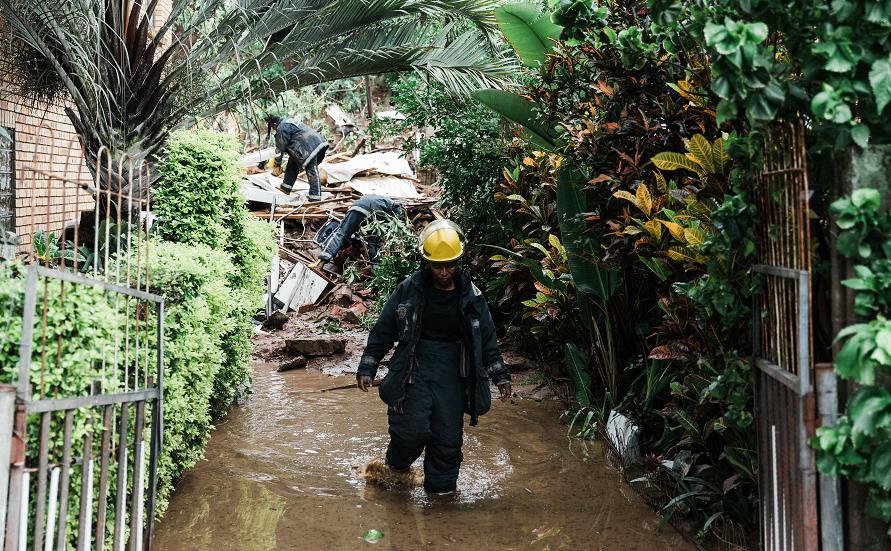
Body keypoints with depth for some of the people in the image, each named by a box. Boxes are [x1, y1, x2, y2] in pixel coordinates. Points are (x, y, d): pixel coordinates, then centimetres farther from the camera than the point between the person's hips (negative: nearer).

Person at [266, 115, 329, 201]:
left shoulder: (281, 129, -6)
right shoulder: (288, 122, 26)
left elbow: (280, 148, -2)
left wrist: (278, 162, 10)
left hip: (310, 147, -10)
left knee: (311, 171, -11)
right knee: (292, 163, 19)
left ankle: (315, 196, -13)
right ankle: (286, 188, 23)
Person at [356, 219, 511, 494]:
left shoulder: (470, 294, 2)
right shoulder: (410, 289, -3)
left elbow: (486, 337, 12)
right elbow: (384, 330, 2)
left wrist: (499, 375, 10)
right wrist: (367, 367, -1)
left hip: (453, 371, 2)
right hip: (414, 366, -2)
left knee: (449, 436, 1)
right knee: (413, 429, -12)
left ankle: (441, 488, 22)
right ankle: (397, 467, 21)